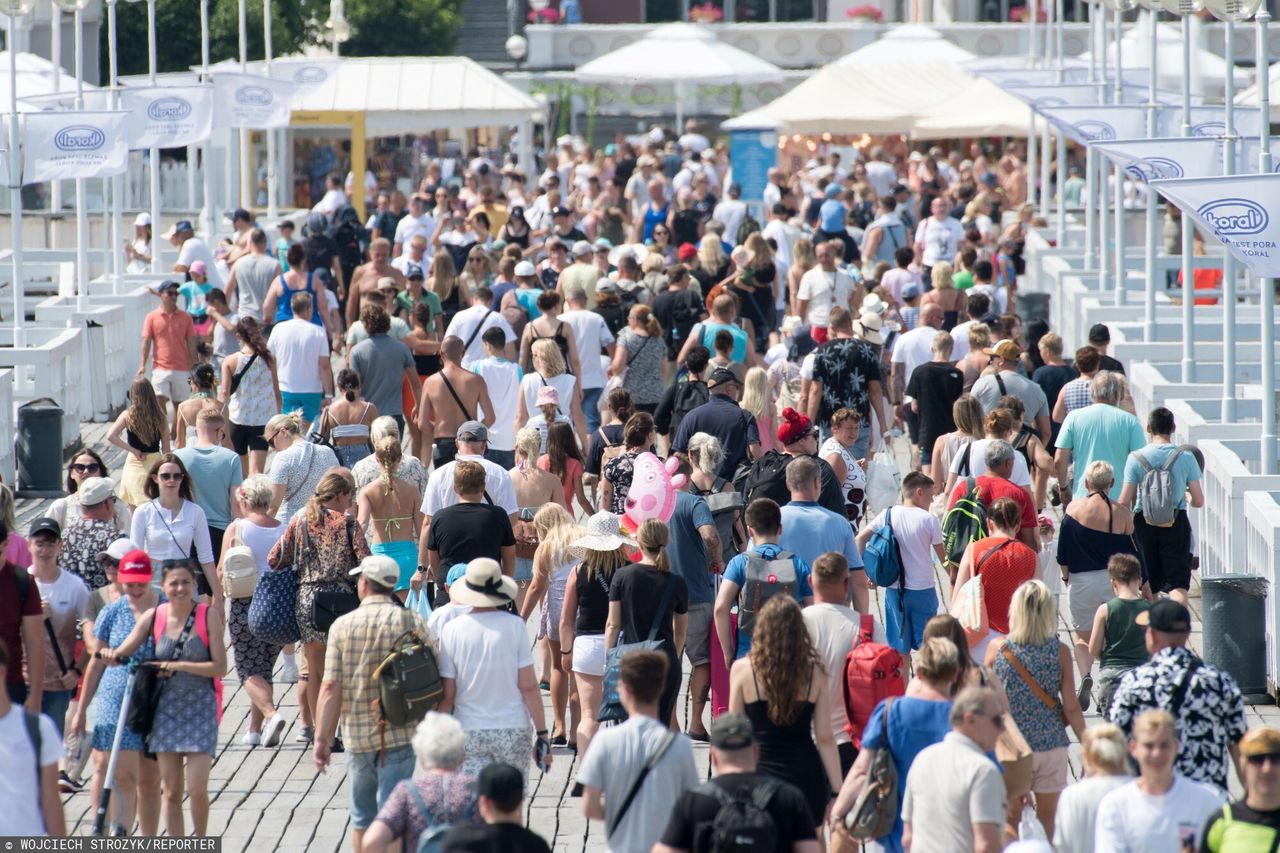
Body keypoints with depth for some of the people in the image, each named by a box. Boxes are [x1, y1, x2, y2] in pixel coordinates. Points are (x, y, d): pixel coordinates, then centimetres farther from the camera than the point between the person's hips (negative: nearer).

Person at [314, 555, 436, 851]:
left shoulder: (342, 625, -3)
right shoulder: (412, 621, -4)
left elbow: (330, 687, -7)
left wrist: (322, 738, -3)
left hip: (356, 735, 1)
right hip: (399, 733, -1)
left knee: (362, 817, 16)